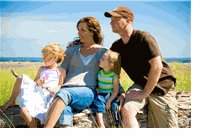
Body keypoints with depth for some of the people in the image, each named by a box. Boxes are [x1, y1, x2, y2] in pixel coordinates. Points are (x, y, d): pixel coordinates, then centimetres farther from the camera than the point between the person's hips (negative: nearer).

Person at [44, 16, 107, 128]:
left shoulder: (103, 52, 15)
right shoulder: (72, 50, 23)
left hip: (88, 91, -3)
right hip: (67, 90, 3)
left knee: (64, 94, -38)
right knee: (65, 111, -35)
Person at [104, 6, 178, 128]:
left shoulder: (144, 38, -17)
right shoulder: (116, 47, 4)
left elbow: (157, 67, -23)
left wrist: (144, 93, -20)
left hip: (161, 87, -4)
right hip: (140, 85, 5)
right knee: (127, 109, -27)